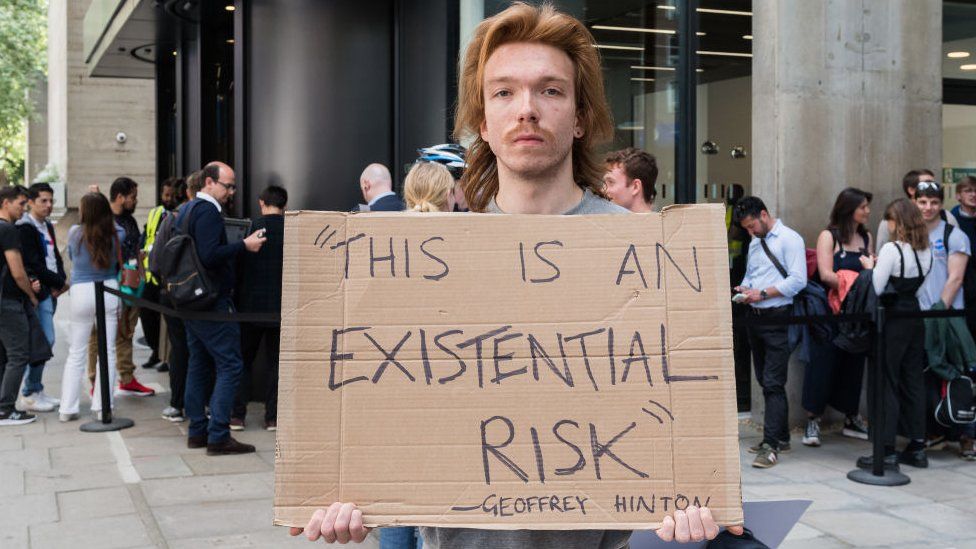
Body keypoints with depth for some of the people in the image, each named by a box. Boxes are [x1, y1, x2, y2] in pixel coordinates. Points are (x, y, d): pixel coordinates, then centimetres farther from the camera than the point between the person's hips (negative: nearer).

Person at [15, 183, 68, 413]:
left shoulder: (48, 226, 17)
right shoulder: (24, 228, -11)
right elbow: (34, 264, -17)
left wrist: (60, 282, 0)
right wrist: (60, 283, -10)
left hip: (51, 292, 9)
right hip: (38, 292, -9)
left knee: (46, 342, 11)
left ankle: (36, 391, 20)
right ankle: (28, 395, 2)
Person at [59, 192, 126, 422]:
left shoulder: (74, 233, -4)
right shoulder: (117, 234, -4)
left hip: (81, 293, 0)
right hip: (109, 290, 0)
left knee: (75, 354, 9)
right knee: (108, 351, 5)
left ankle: (67, 408, 12)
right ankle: (102, 407, 5)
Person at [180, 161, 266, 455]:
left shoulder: (186, 210, 15)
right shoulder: (208, 211, -15)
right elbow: (210, 255, -24)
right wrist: (243, 245, -18)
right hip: (213, 301, -10)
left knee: (199, 363, 14)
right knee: (230, 365, -7)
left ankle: (197, 431, 18)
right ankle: (218, 436, -9)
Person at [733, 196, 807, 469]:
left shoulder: (789, 239, -8)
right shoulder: (754, 243, 17)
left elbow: (798, 280, -15)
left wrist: (763, 293, -18)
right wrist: (744, 288, 4)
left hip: (778, 318, -8)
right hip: (756, 317, 8)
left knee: (773, 383, -11)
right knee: (765, 381, 13)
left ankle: (771, 445, -10)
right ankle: (780, 436, 23)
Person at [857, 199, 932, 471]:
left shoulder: (892, 249, -15)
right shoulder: (926, 250, 7)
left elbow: (876, 288, -17)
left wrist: (870, 267, 2)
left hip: (893, 320, -7)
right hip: (916, 318, 7)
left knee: (885, 384, -1)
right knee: (913, 382, 13)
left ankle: (886, 452, -1)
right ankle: (917, 446, 19)